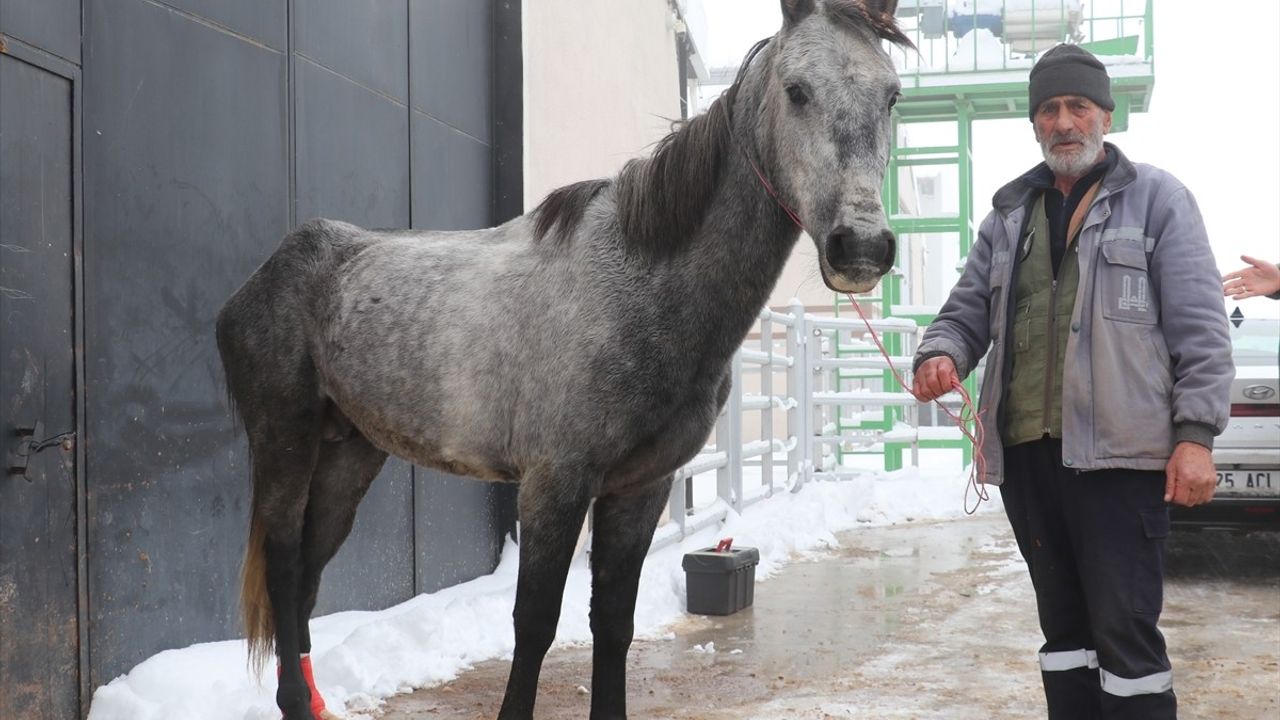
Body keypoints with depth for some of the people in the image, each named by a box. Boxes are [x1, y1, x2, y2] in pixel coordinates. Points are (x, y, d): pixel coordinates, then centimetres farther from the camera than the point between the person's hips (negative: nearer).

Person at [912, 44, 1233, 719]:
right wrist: (941, 356, -6)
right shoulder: (1010, 212, 17)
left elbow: (1200, 328, -2)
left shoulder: (1156, 198, 3)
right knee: (1063, 626, 14)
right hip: (1025, 452, 5)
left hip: (1118, 452, -5)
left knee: (1125, 630, -5)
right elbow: (965, 311, 17)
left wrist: (1196, 434, -11)